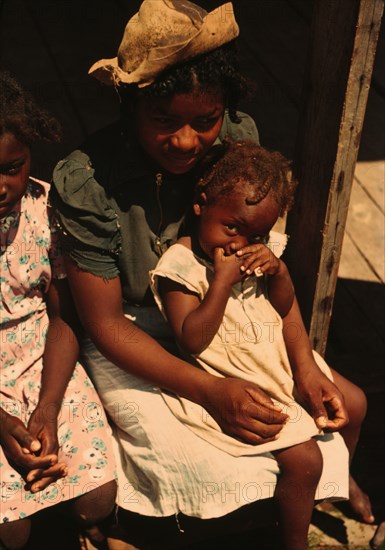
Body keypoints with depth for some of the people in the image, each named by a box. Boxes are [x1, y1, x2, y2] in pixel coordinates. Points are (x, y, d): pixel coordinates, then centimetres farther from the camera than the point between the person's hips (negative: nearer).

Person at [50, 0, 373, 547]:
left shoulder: (239, 137, -14)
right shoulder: (85, 182, -27)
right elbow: (105, 322, -19)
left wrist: (304, 367, -13)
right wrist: (210, 391, -26)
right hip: (131, 341, -4)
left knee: (345, 404, -2)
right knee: (207, 469, -21)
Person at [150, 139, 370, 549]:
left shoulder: (261, 249, 0)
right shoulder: (180, 265, -20)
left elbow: (284, 309, 8)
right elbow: (192, 341, -25)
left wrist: (278, 271, -13)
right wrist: (222, 280, -29)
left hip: (281, 360, 8)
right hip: (233, 383, -8)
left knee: (351, 402, 15)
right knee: (303, 459, -14)